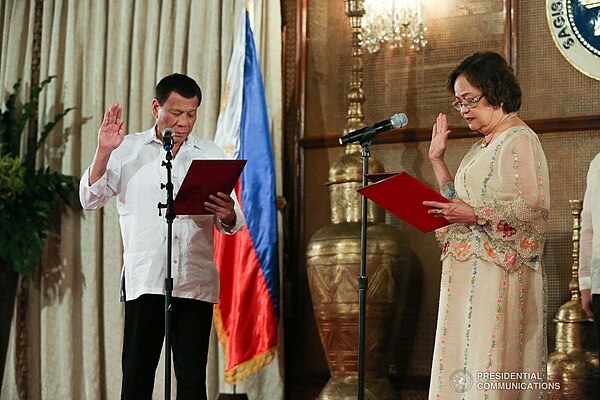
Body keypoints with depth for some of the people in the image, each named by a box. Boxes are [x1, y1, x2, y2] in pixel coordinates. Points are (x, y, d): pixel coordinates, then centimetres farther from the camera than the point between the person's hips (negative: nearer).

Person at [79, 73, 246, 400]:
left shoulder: (210, 154, 13)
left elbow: (231, 224, 9)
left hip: (197, 283, 1)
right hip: (144, 281, -1)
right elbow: (91, 200, 2)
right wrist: (104, 151, -10)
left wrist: (228, 216, -16)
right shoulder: (128, 149, 10)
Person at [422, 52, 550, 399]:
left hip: (498, 276, -9)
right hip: (469, 278, 9)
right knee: (462, 372, 8)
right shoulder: (483, 146, 20)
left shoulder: (519, 141, -9)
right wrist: (437, 160, 18)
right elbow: (459, 204, 21)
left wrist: (477, 216, -25)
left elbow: (535, 211, -17)